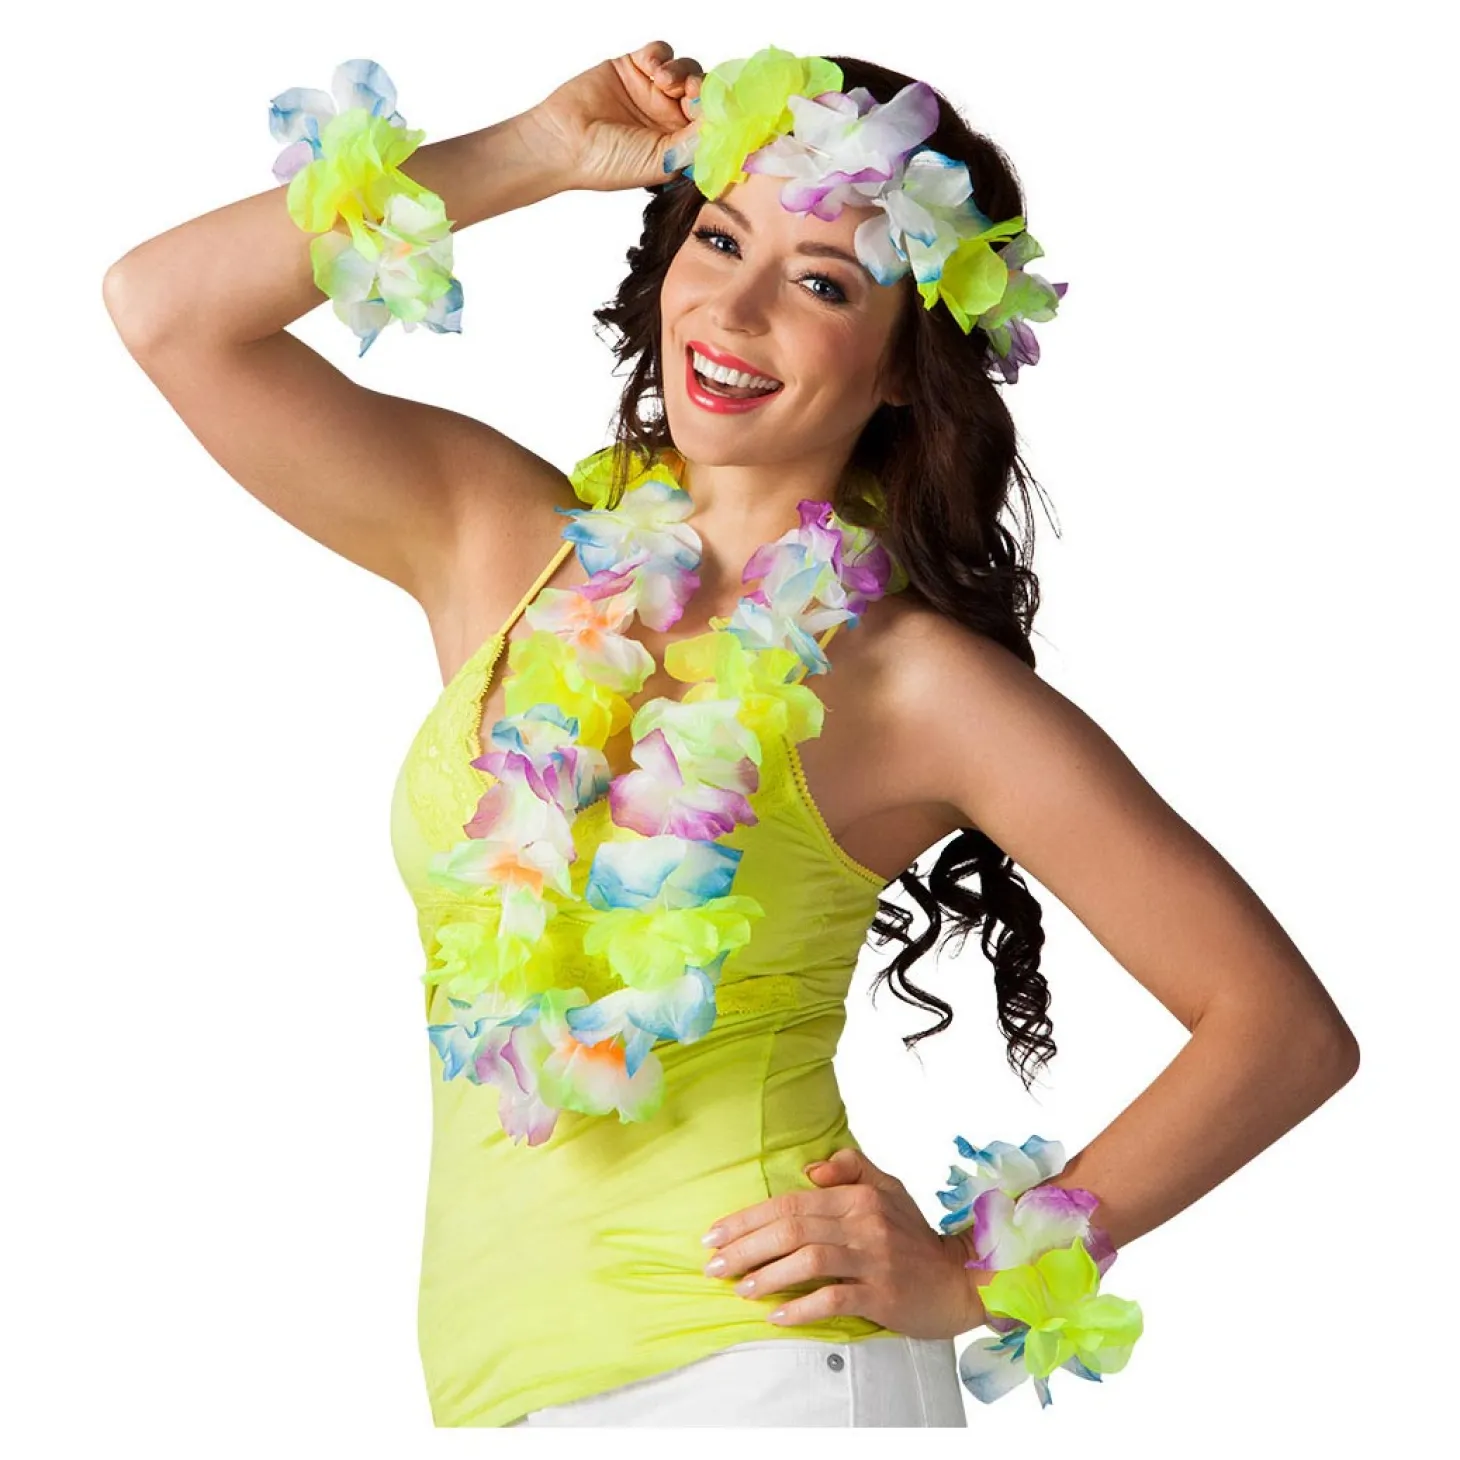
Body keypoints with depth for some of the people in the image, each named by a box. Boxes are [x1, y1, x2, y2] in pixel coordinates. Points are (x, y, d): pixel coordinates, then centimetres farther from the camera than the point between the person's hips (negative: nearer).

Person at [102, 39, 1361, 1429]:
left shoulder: (909, 679, -8)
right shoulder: (500, 539, 4)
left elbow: (1288, 1025, -6)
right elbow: (167, 304, -2)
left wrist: (970, 1279, -11)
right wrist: (540, 152, -1)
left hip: (756, 1365, -4)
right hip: (492, 1380, 5)